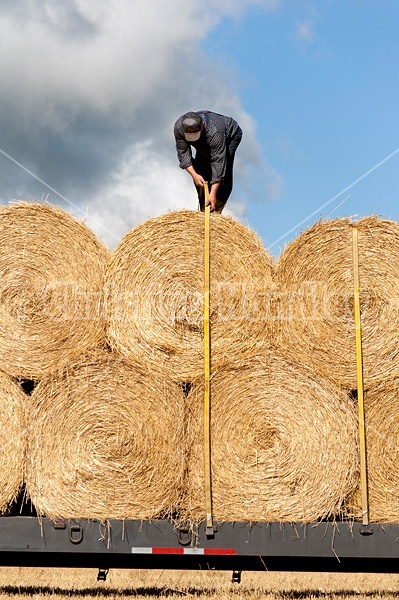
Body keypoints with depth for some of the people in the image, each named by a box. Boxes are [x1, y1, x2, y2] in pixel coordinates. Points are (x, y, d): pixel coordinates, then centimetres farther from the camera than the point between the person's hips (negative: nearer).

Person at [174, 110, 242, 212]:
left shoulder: (214, 131, -46)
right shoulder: (179, 127, -33)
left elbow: (218, 162, -45)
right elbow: (183, 153, -26)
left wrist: (213, 193, -47)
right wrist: (194, 175, -40)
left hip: (230, 135, -5)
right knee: (199, 172, -8)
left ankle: (216, 210, -15)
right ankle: (204, 210, 3)